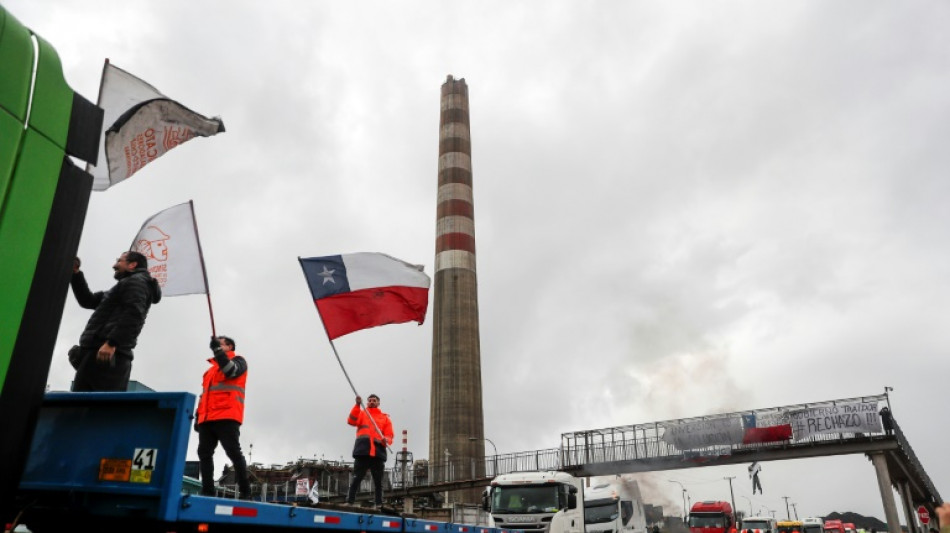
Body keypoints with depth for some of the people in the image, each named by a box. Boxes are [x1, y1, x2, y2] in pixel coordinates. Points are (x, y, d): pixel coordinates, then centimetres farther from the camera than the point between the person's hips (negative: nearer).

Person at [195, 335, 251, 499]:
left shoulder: (238, 361, 10)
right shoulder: (211, 370, 31)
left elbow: (230, 370, -15)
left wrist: (217, 349, -13)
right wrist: (198, 416, 20)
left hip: (227, 417, -7)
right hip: (207, 419, 8)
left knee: (233, 452, -12)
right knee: (204, 453, -2)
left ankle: (244, 491, -10)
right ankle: (207, 491, -1)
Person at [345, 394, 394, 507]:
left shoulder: (385, 417, 21)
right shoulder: (361, 413, 20)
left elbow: (389, 435, 11)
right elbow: (352, 421, -1)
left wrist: (386, 440, -13)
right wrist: (357, 405, -12)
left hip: (378, 452, 1)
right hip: (362, 451, -1)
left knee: (378, 481, 2)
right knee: (356, 478, -6)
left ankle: (379, 504, 5)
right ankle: (349, 501, -7)